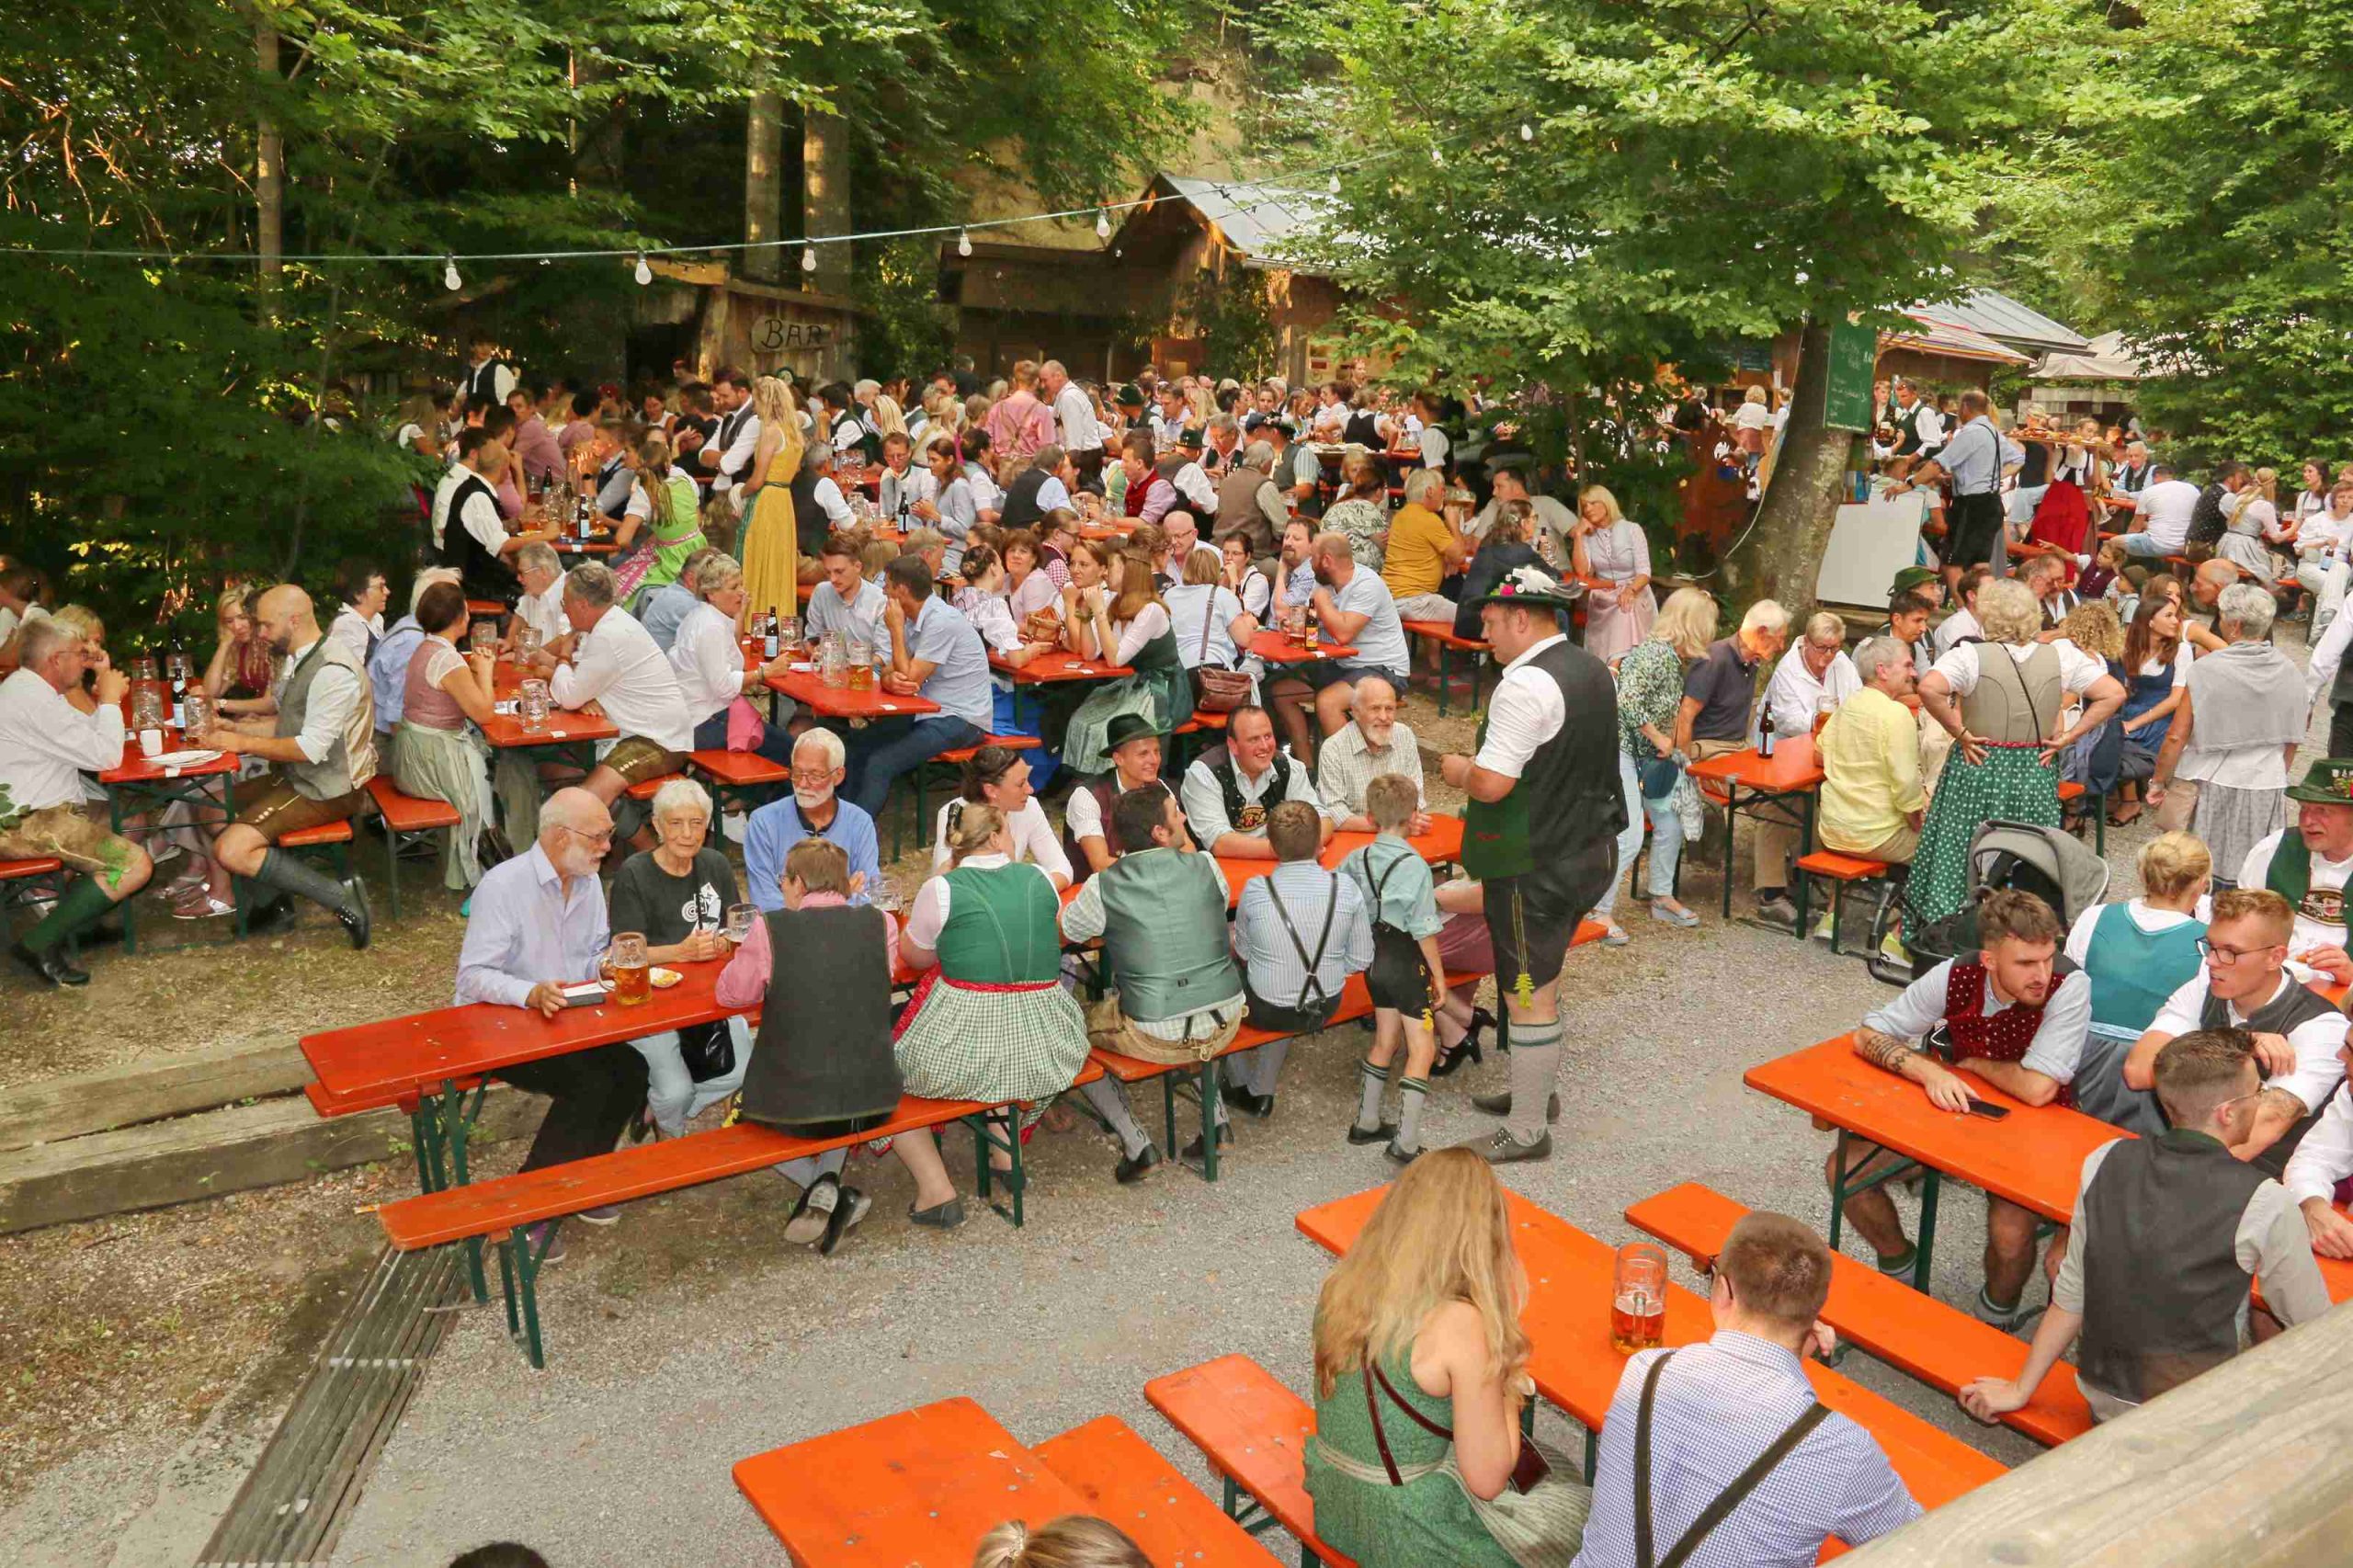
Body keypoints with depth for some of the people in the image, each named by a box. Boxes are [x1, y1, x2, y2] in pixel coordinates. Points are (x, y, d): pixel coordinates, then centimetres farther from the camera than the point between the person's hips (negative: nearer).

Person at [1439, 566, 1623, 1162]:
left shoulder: (1525, 686, -22)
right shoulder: (1592, 669, 8)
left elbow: (1491, 784, -26)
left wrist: (1460, 771, -4)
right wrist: (1479, 766, 16)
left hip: (1535, 866, -10)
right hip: (1590, 850, 10)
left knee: (1528, 997, 1)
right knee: (1543, 984, 22)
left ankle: (1527, 1131, 10)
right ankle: (1535, 1091, 36)